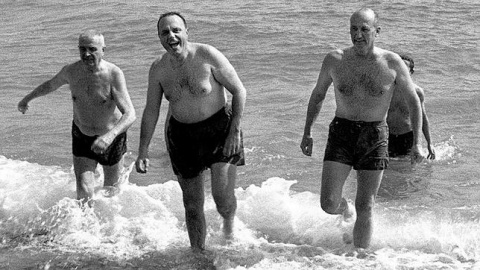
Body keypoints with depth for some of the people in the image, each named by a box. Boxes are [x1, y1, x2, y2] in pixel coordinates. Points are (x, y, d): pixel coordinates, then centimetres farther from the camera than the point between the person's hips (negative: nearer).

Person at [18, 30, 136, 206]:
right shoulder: (71, 71, -13)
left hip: (112, 138, -2)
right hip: (82, 137, 2)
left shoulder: (113, 74, -26)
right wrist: (27, 99, 26)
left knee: (111, 191, 18)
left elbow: (130, 114, -34)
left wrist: (110, 136, -51)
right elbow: (51, 84, 11)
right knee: (84, 193, -11)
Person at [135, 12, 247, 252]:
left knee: (223, 197, -9)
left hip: (219, 128, -3)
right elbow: (151, 111, 5)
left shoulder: (207, 56, -16)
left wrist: (235, 130, -13)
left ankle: (229, 224, 27)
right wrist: (143, 151, 1)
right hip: (182, 135, 3)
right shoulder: (158, 69, -4)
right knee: (192, 204, 7)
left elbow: (239, 91, -9)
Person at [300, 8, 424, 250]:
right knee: (328, 205, -9)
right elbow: (318, 95, 15)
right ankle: (344, 208, 27)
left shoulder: (392, 63, -4)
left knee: (365, 209, 0)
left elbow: (413, 101, 5)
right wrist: (307, 132, 13)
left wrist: (416, 143, 0)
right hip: (341, 132, 1)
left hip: (374, 137, -1)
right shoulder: (334, 60, -1)